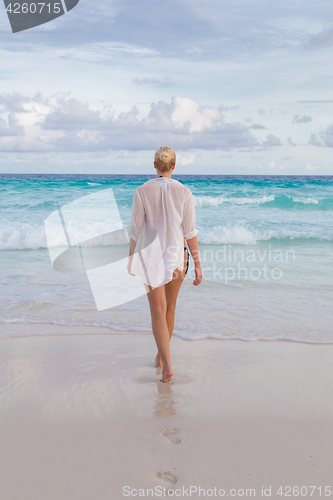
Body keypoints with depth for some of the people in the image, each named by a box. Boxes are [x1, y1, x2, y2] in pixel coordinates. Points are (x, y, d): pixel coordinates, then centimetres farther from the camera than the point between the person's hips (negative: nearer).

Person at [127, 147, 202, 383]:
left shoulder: (142, 191, -8)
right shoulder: (184, 192, -7)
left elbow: (136, 229, -4)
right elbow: (190, 231, -7)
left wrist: (131, 258, 9)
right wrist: (198, 264, -1)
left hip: (150, 255, -1)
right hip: (176, 255, 2)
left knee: (158, 311, 1)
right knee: (170, 307, 20)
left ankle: (167, 365, -11)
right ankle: (161, 355, 36)